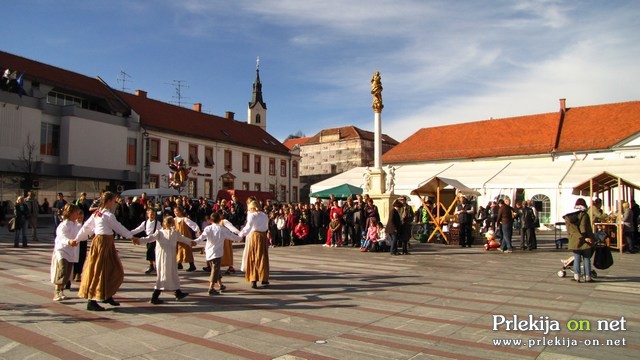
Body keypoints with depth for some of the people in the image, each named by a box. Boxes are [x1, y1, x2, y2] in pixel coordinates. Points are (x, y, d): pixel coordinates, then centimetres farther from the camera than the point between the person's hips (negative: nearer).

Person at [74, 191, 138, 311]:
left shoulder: (96, 213, 11)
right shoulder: (108, 215, -14)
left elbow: (86, 227, 14)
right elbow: (119, 227, -7)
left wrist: (77, 239, 22)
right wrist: (131, 236, 4)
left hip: (99, 240, 9)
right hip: (103, 242, -9)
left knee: (114, 270, 16)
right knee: (99, 271, -5)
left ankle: (107, 296, 27)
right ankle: (92, 301, 0)